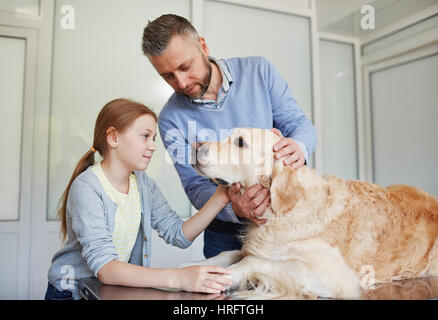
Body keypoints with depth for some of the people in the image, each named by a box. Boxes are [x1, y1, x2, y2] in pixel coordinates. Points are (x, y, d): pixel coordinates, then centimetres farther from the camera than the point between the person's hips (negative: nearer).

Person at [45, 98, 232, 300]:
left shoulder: (143, 183, 2)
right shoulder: (86, 187, -20)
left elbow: (179, 235, -3)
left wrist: (218, 200, -16)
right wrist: (178, 278, -40)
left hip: (120, 286, 6)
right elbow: (105, 269, -29)